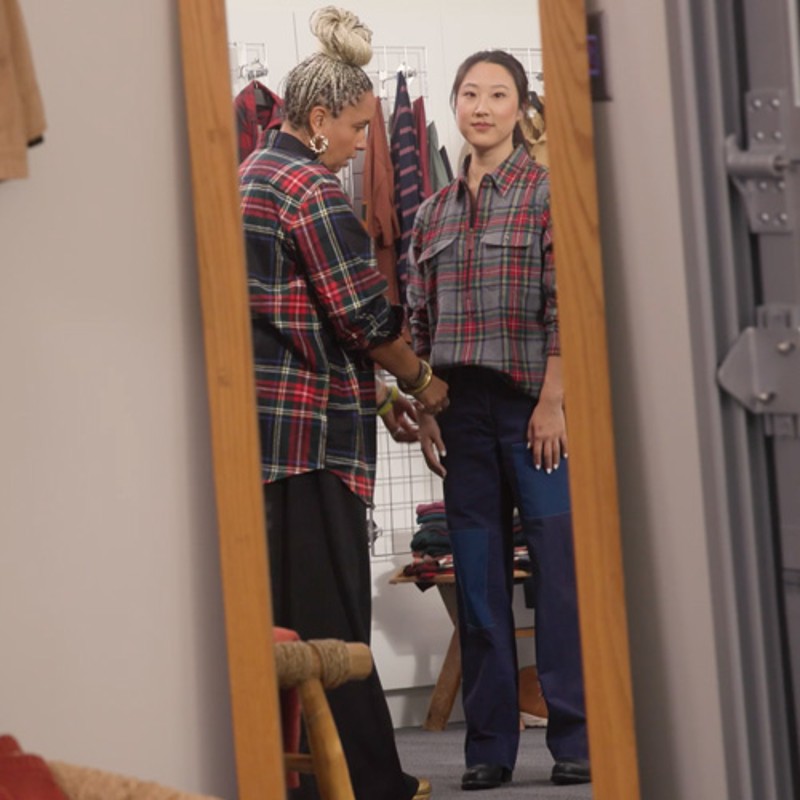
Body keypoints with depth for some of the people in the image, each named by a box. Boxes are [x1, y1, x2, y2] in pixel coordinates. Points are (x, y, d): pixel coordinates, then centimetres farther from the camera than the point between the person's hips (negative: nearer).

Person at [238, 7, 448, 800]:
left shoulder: (250, 176, 18)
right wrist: (418, 382, 4)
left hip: (258, 422, 9)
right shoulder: (311, 188, -11)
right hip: (307, 424, -9)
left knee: (286, 614, 10)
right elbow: (365, 314, -14)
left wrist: (377, 394, 21)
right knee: (328, 618, -5)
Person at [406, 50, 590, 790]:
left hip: (534, 404, -4)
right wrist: (424, 408, 5)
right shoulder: (433, 213, 14)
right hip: (462, 412, 4)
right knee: (478, 578, 6)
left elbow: (565, 305, -7)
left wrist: (553, 401, -13)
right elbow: (419, 322, 13)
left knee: (559, 571, -4)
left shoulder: (547, 193, 0)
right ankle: (489, 743, 11)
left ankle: (577, 737, 2)